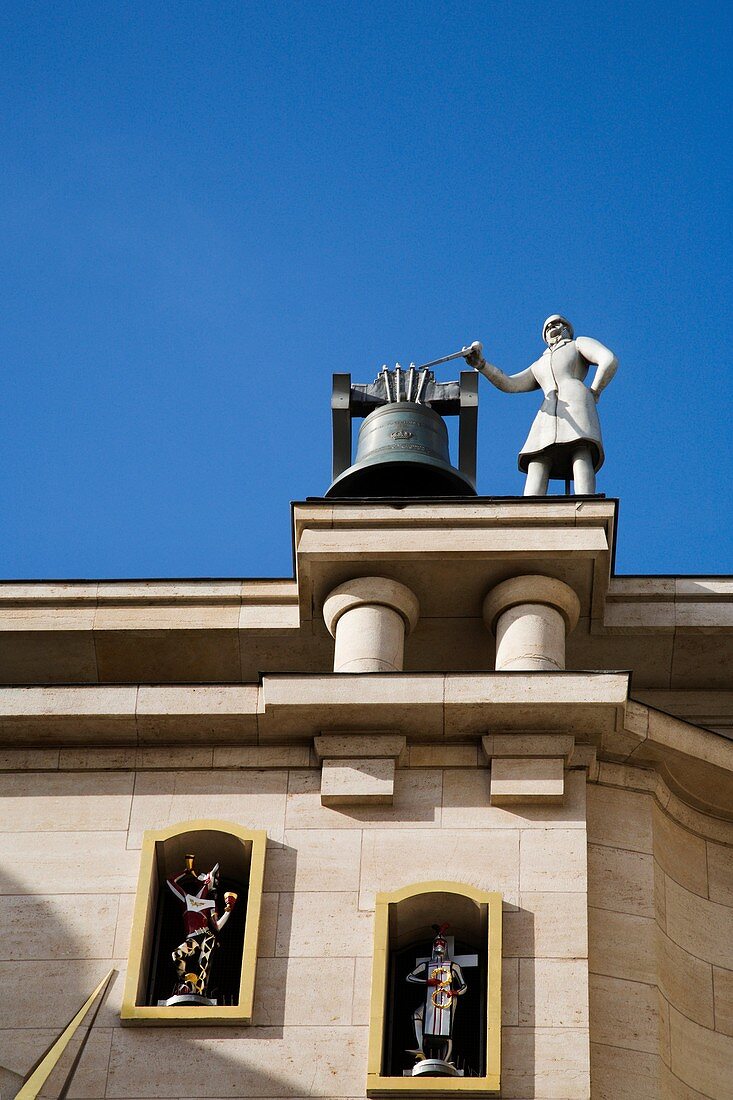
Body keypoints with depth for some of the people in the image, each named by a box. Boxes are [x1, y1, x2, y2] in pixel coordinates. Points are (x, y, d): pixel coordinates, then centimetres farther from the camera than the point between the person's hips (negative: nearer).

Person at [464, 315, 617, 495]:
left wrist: (593, 395, 3)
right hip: (547, 417, 5)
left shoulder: (579, 343, 27)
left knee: (581, 455, -30)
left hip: (576, 402, -5)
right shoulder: (539, 367, 39)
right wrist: (481, 364, 8)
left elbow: (610, 361, 9)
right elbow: (508, 384, 23)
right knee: (537, 466, -22)